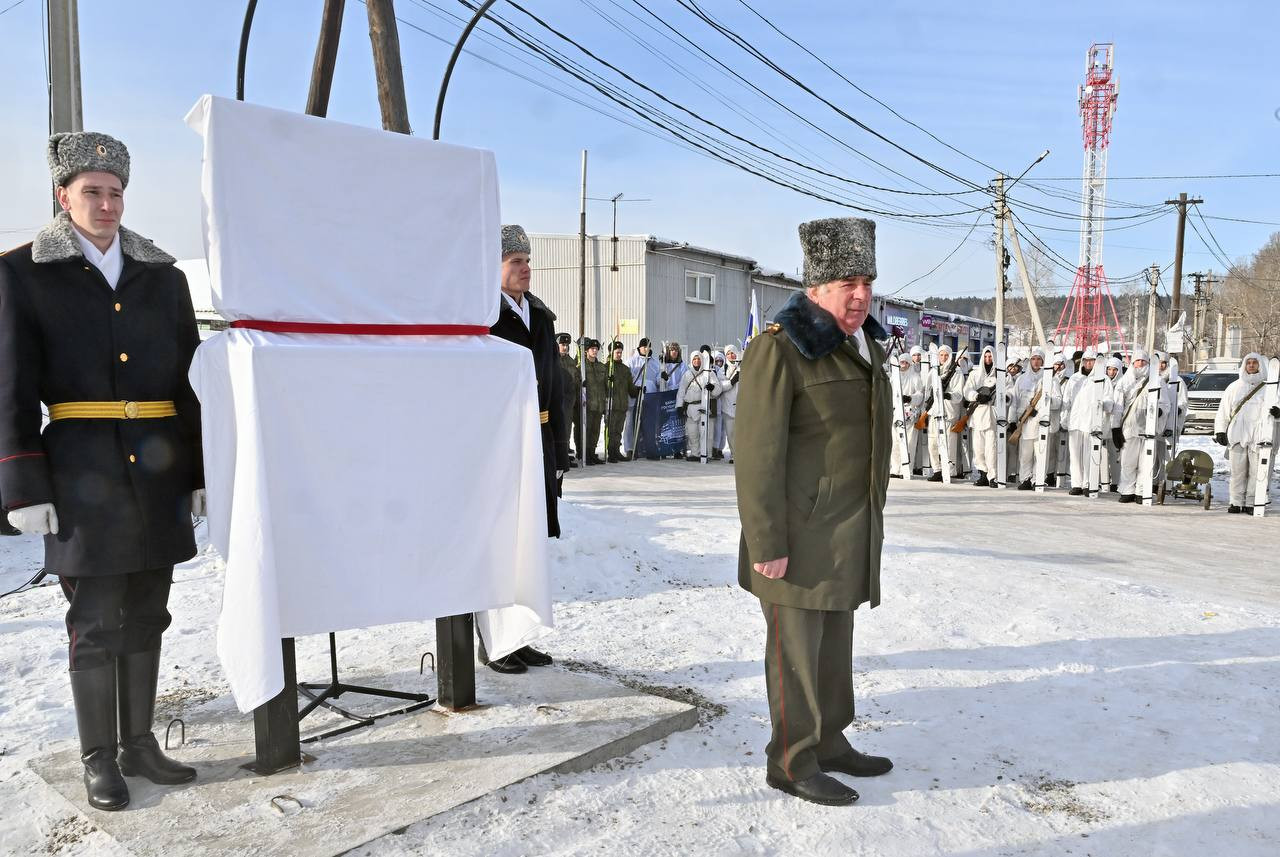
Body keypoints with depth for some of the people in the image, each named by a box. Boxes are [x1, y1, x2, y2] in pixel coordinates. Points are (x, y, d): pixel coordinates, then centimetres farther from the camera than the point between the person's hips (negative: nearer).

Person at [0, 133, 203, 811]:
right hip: (84, 474, -4)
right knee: (95, 623, 3)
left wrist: (201, 471, 7)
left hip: (158, 473, 4)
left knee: (146, 615, 11)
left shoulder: (163, 277, 10)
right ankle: (98, 759, 18)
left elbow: (189, 381, 10)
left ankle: (138, 743, 25)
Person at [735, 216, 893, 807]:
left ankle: (829, 742, 31)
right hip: (802, 531, -8)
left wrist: (869, 524, 20)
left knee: (836, 640, 17)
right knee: (796, 645, 2)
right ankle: (791, 763, 16)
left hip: (852, 531, 8)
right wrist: (766, 546, -19)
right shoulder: (780, 348, -14)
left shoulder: (865, 345, 13)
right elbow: (758, 453, -18)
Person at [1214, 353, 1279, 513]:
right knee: (1237, 471, 1)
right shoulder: (1235, 387, 15)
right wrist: (1220, 430, 8)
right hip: (1237, 435, 2)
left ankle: (1251, 503, 2)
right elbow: (1223, 411, 17)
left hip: (1258, 436, -2)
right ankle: (1236, 502, 6)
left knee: (1256, 471, -3)